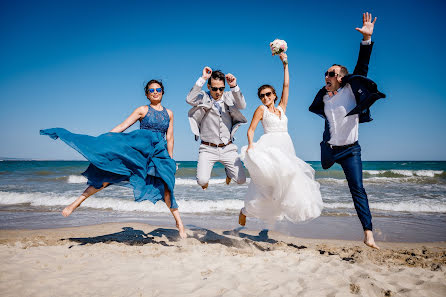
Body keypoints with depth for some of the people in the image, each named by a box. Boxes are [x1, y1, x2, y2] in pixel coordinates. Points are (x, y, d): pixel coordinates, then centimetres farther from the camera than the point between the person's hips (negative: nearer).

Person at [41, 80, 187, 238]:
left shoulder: (169, 113, 15)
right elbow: (122, 126, 4)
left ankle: (179, 222, 3)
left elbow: (169, 138, 17)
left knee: (165, 186, -10)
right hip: (138, 147, -1)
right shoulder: (142, 110, 8)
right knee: (110, 173, -14)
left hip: (159, 153, 2)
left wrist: (170, 160, 16)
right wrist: (103, 139, -4)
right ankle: (77, 202, -6)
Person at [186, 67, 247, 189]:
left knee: (241, 180, -2)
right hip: (208, 148, -2)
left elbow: (242, 106, -15)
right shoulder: (203, 97, -3)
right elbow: (189, 100, -23)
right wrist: (203, 79, -25)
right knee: (202, 181, -17)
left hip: (228, 148, 2)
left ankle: (229, 171, 35)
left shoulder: (228, 96, 3)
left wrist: (234, 87, -29)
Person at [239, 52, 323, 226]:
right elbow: (251, 129, 4)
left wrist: (285, 64, 9)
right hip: (269, 147, -6)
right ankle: (245, 210, -14)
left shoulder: (281, 108, 19)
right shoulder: (261, 110, 9)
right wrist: (250, 144, -14)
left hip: (286, 148, 6)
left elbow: (286, 85, 14)